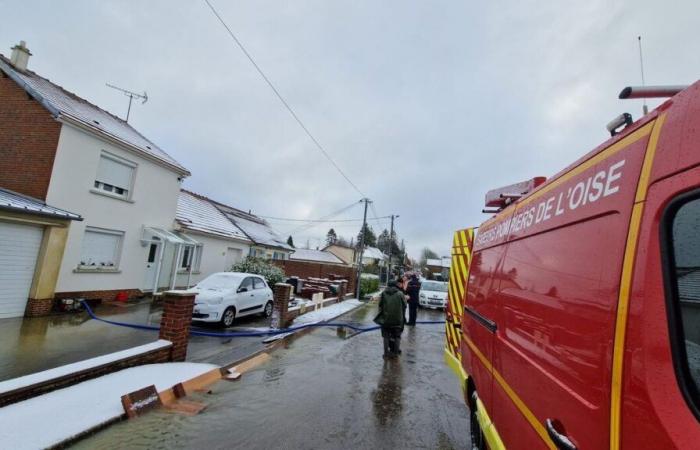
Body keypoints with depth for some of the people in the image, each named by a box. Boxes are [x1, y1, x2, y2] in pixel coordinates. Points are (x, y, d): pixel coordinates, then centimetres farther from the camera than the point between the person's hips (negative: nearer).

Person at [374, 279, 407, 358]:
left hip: (386, 318, 1)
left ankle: (386, 352, 14)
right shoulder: (400, 294, -4)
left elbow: (380, 305, 3)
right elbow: (404, 306, -1)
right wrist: (402, 316, 14)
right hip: (398, 319, -1)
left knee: (386, 336, 12)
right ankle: (396, 352, 17)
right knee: (397, 336, 14)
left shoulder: (383, 293, 0)